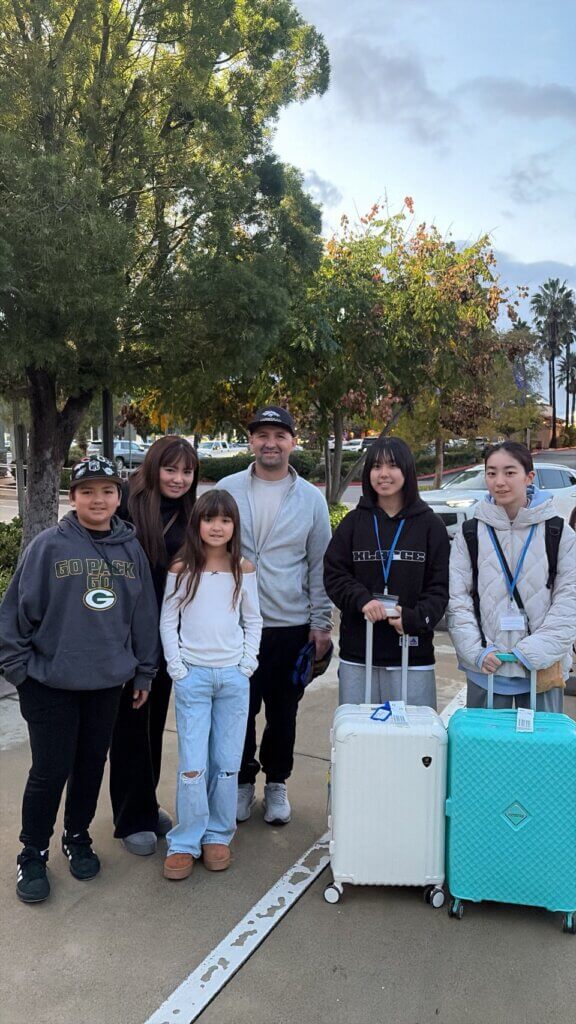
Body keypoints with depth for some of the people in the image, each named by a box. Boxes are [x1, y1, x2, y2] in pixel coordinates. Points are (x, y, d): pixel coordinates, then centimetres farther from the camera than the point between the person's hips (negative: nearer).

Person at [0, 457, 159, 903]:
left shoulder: (131, 550, 2)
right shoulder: (49, 545, -10)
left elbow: (145, 615, 8)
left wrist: (144, 672, 10)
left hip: (107, 682, 4)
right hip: (50, 684, -3)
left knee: (91, 767, 16)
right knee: (50, 771, 4)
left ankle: (78, 837, 37)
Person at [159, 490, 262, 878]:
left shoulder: (244, 570, 2)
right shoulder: (181, 569, -2)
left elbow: (253, 621, 8)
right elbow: (168, 621, 1)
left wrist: (248, 662, 0)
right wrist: (176, 666, -6)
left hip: (234, 676, 2)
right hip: (192, 675, -1)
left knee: (227, 764, 8)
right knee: (193, 765, -1)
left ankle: (218, 835, 24)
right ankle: (185, 842, 13)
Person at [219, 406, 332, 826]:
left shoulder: (311, 499, 2)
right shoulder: (228, 490, 0)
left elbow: (320, 566, 5)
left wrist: (321, 622, 1)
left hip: (291, 625, 1)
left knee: (283, 712, 12)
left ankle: (277, 783, 32)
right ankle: (243, 780, 30)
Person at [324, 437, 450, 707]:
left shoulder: (430, 524, 3)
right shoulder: (354, 522, 7)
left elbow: (440, 586, -1)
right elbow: (333, 574, 3)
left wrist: (416, 618, -17)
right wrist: (362, 600, -15)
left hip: (412, 655, -1)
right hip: (357, 655, 2)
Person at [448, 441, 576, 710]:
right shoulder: (471, 532, 3)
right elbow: (456, 597, -1)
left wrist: (537, 650, -13)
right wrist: (476, 651, -11)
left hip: (543, 668, 0)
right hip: (485, 668, 1)